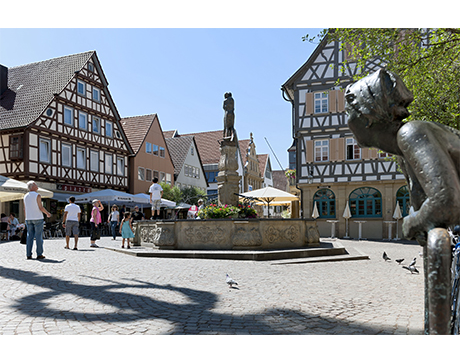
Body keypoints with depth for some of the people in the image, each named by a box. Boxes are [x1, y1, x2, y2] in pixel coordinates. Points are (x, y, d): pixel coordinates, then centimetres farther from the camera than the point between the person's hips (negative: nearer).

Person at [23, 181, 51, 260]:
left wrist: (26, 218, 20)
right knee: (38, 236, -2)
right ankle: (39, 254, -1)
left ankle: (28, 254, 6)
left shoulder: (26, 196, 10)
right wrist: (48, 213, 1)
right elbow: (41, 207, -13)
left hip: (29, 219, 6)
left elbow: (24, 209, 12)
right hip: (38, 218, -6)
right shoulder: (37, 195, -9)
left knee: (30, 236, 7)